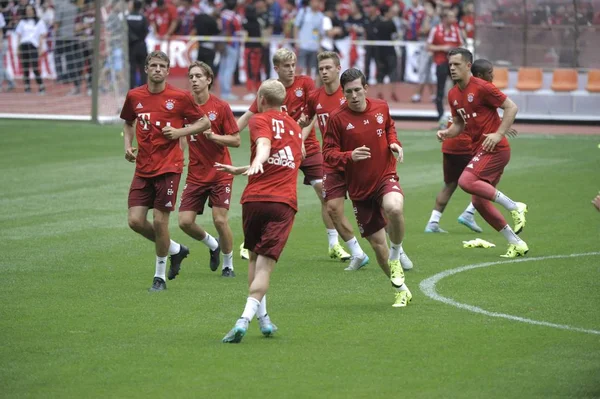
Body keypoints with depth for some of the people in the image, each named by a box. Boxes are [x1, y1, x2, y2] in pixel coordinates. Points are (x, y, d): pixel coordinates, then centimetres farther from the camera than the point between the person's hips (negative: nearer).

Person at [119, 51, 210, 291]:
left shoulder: (180, 97, -5)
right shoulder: (134, 96, 5)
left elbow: (203, 122, 4)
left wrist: (179, 132, -11)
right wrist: (128, 145, 8)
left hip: (169, 167, -4)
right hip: (143, 169, 4)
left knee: (160, 221, -5)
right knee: (135, 221, -3)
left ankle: (160, 276, 13)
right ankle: (175, 249, 23)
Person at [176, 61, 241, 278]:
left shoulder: (221, 107, -7)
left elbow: (236, 140, -6)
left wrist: (213, 136, -21)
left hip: (220, 173, -3)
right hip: (195, 175, 3)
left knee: (220, 219, -10)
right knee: (185, 221, -5)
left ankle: (228, 264, 11)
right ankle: (213, 245, 25)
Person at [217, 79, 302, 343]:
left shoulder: (261, 120, 5)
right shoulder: (294, 126, 25)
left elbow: (264, 145, -19)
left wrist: (256, 163, -39)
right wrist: (239, 170, 43)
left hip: (256, 198, -3)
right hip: (285, 202, 3)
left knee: (254, 257, 17)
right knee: (265, 264, -5)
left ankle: (263, 318, 14)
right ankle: (245, 319, -20)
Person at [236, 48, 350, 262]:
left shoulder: (305, 83, -3)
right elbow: (248, 116, 1)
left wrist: (300, 139, -19)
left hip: (308, 147, 0)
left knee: (325, 192, -6)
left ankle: (334, 244, 4)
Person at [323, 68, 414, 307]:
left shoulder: (381, 107, 0)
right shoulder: (337, 118, -9)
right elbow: (328, 154, -7)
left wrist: (394, 143, 2)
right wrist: (350, 156, -26)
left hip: (386, 177, 0)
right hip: (359, 188, 0)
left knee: (394, 208, -35)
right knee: (377, 243, 4)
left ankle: (397, 253, -5)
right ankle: (401, 290, 25)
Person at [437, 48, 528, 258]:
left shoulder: (481, 87, -12)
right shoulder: (453, 95, 12)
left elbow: (512, 107, -12)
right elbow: (459, 124, 21)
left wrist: (499, 134, -20)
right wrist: (446, 133, -1)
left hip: (494, 148, -9)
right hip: (479, 150, 9)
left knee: (466, 181, -26)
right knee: (479, 202, 7)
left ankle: (514, 207, -15)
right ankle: (516, 243, 14)